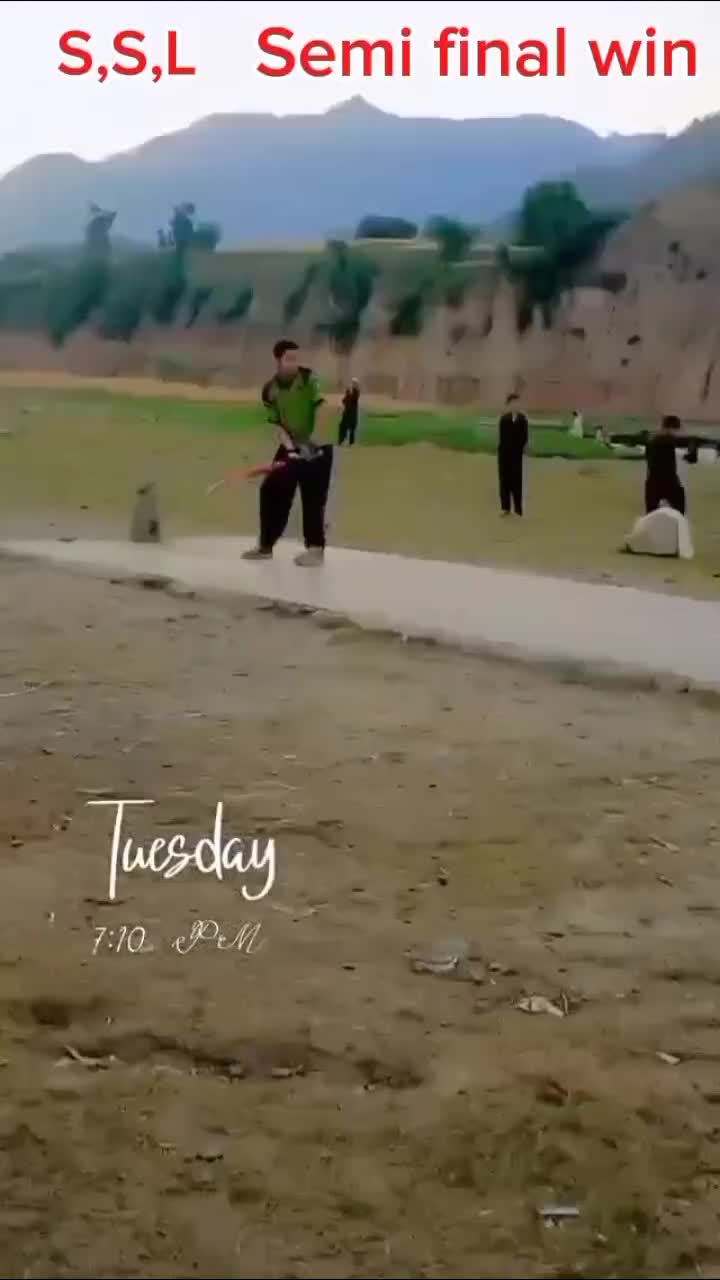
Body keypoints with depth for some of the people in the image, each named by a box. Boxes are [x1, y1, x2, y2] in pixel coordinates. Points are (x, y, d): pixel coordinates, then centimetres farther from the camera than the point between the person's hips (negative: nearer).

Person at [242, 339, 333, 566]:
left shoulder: (309, 378, -14)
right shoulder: (269, 390, -2)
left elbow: (322, 407, -19)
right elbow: (276, 423, -1)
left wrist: (314, 439, -26)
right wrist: (289, 446, -16)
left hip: (317, 445, -5)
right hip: (291, 447, 5)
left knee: (313, 496, -8)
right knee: (271, 490, 4)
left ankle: (316, 548, 0)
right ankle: (265, 545, 16)